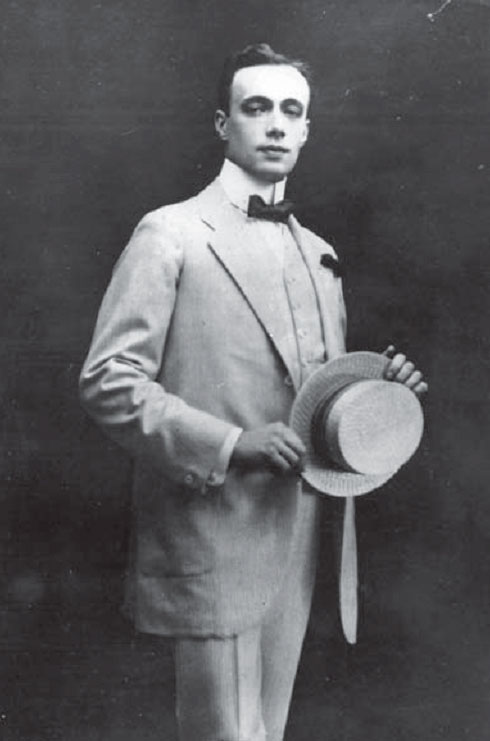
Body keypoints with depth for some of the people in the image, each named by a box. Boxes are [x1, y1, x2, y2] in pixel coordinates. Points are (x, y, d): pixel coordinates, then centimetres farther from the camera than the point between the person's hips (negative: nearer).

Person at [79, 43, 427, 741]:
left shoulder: (317, 254, 15)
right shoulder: (171, 234, -6)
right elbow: (107, 380, -13)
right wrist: (228, 445, -22)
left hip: (296, 537, 7)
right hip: (212, 537, -6)